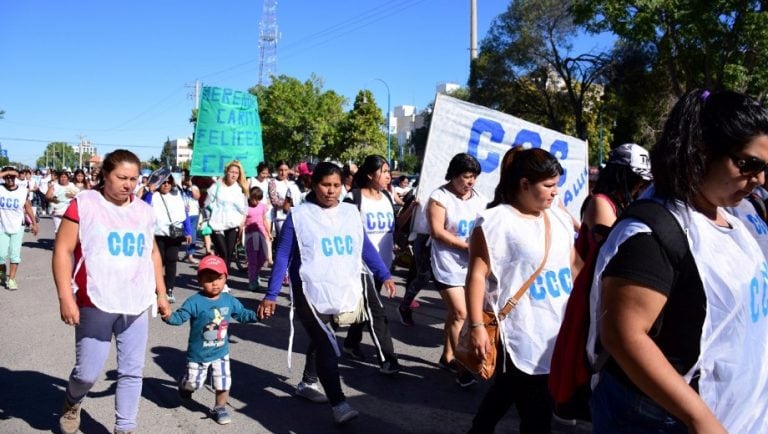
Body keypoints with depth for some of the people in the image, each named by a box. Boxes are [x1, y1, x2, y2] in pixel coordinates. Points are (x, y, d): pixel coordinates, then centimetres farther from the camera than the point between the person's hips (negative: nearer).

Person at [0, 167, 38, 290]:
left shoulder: (23, 191, -3)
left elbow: (28, 208, 7)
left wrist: (34, 223, 9)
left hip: (17, 228, 0)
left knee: (15, 254, -1)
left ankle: (11, 279, 6)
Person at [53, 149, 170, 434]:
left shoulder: (144, 211, 9)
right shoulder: (84, 204, -5)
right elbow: (63, 250, -7)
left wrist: (161, 294, 16)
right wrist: (65, 297, -14)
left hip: (136, 305, 4)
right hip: (96, 304, -4)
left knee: (132, 371, 8)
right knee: (88, 372, 4)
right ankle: (72, 403, 38)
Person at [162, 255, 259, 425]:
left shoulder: (230, 301, -5)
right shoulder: (195, 302, -19)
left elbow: (242, 314, 7)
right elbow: (180, 317, -22)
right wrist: (168, 316, -43)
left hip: (221, 353, 3)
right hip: (198, 353, -3)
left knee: (223, 382, 8)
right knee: (193, 382, 14)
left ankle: (220, 408, 30)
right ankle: (185, 386, 50)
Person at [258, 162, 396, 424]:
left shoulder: (351, 213, 7)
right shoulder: (299, 216, -6)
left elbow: (365, 248, 15)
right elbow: (282, 257, -6)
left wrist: (384, 275, 13)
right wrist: (270, 295, -8)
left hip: (343, 292, 5)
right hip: (310, 293, -5)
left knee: (321, 340, 19)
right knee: (327, 345, -12)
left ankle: (308, 383, 39)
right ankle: (339, 403, -9)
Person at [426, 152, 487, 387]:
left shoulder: (479, 198, 8)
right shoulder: (440, 197, -10)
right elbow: (437, 231, -17)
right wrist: (468, 245, -19)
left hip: (471, 265, 6)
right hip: (448, 265, -6)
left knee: (455, 312, 15)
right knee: (460, 313, -10)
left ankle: (447, 356, 29)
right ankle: (462, 368, -4)